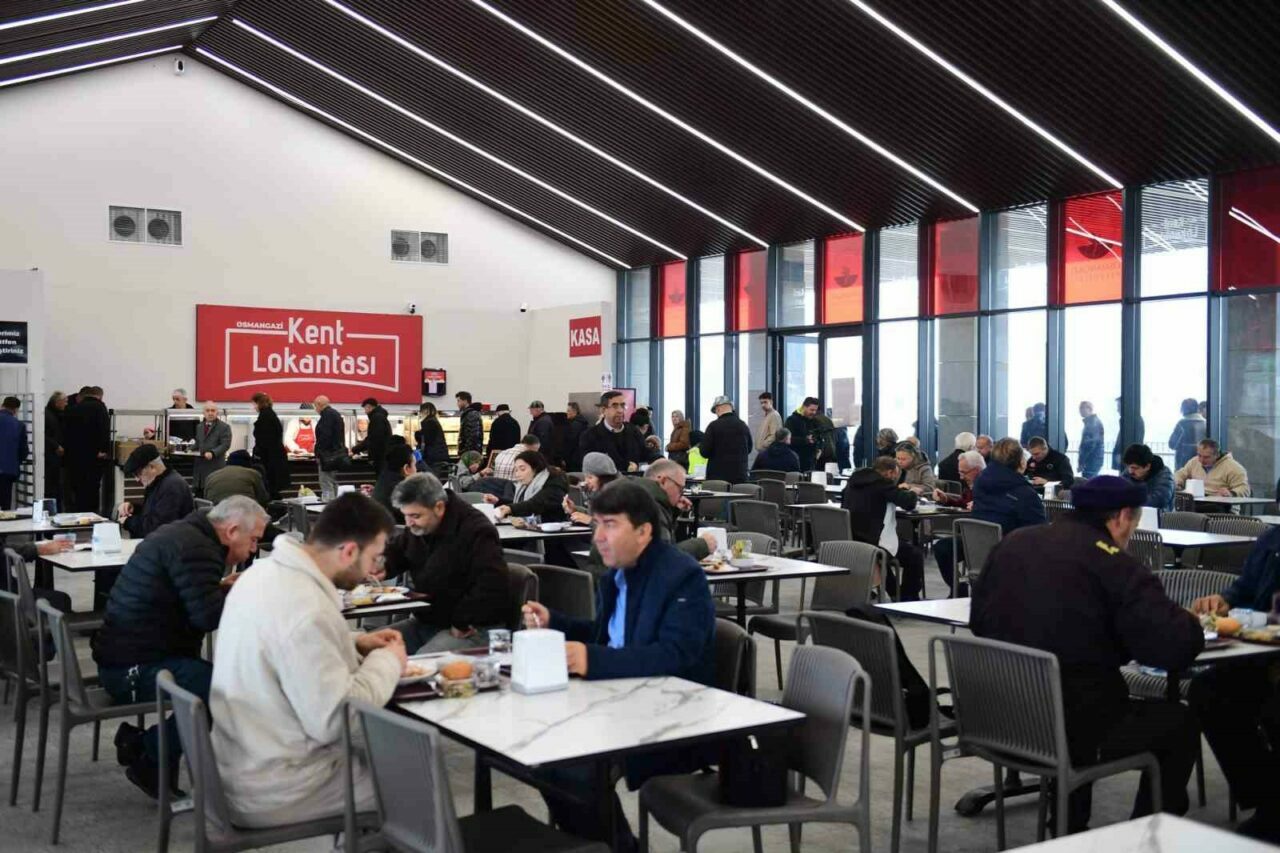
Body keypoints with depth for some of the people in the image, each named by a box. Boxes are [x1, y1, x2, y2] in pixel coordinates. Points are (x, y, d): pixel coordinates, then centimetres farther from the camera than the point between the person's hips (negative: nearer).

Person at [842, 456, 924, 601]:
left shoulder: (854, 479, 12)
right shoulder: (882, 482, -9)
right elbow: (909, 503, -12)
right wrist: (912, 493, 13)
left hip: (848, 541, 8)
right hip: (870, 542, -8)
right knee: (915, 555, 12)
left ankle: (895, 594, 41)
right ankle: (909, 599, 19)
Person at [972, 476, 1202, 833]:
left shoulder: (1012, 543, 5)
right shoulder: (1114, 564, -12)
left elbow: (979, 622, 16)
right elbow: (1176, 647, -17)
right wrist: (1187, 623, 6)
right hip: (1074, 727, -6)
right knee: (1179, 722, 19)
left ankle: (1070, 832, 41)